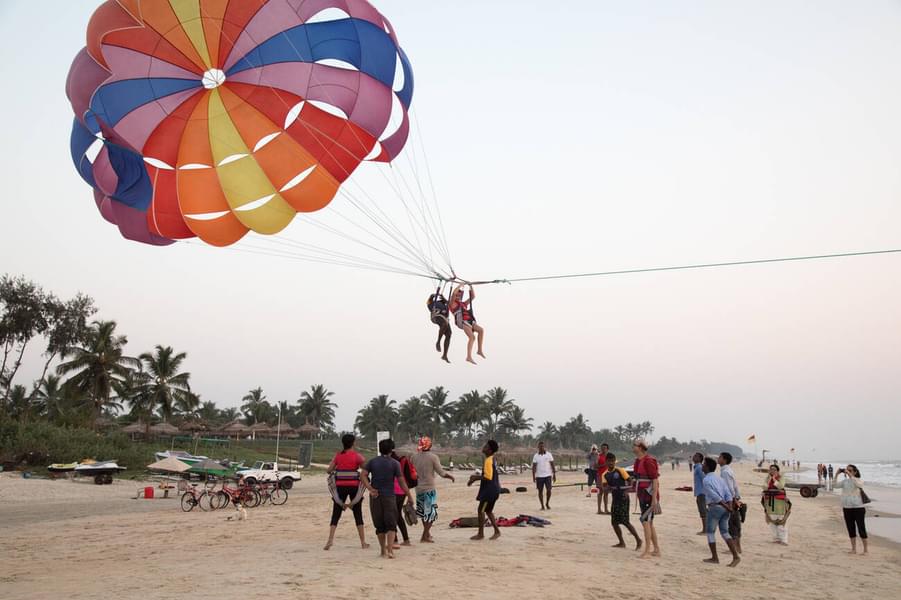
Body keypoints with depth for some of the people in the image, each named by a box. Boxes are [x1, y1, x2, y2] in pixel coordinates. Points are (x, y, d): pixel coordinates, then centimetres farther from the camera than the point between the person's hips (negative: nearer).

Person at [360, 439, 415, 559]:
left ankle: (383, 550, 19)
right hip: (389, 496, -3)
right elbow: (401, 482, -4)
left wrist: (370, 489, -9)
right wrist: (410, 496, 3)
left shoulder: (372, 462, 6)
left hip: (375, 496, 3)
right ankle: (390, 550, -11)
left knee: (379, 525, 12)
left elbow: (363, 475, -6)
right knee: (391, 524, 2)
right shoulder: (395, 463, -3)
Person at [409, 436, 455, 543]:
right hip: (430, 488, -5)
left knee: (424, 511, 21)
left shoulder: (414, 457, 0)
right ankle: (425, 537, 4)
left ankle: (427, 533, 34)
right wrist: (451, 476, 7)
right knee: (431, 513, 5)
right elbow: (441, 473, -11)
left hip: (418, 488, 5)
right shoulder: (433, 457, -12)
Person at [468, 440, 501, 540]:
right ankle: (497, 531, 21)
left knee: (481, 510, -1)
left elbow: (488, 477, -26)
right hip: (492, 489, 10)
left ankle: (480, 534, 7)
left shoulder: (488, 461, -20)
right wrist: (477, 476, 12)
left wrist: (475, 477, -15)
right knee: (488, 510, 17)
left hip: (490, 490, -10)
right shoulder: (492, 459, 11)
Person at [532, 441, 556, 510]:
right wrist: (533, 476, -5)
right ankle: (542, 506, 14)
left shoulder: (549, 455, 2)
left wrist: (554, 475, 0)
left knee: (549, 490, -7)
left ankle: (547, 503, 15)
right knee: (540, 491, 4)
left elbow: (552, 465, 4)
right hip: (539, 476, 1)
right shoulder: (536, 456, 3)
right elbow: (534, 467, 2)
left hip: (548, 475, -1)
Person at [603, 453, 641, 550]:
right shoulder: (605, 474, 6)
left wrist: (626, 491, -24)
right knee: (614, 522, 6)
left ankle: (638, 540, 5)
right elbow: (605, 485, -5)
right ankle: (622, 543, 17)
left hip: (623, 499, -6)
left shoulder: (620, 471, -9)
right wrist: (609, 487, -26)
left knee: (625, 521, -9)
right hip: (615, 499, 7)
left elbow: (629, 481, -10)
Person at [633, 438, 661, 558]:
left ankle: (647, 551, -6)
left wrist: (654, 499, -22)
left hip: (649, 496, -10)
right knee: (649, 523, 14)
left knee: (645, 522, -11)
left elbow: (655, 480, -19)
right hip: (642, 495, 10)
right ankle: (656, 550, 22)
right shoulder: (638, 461, 11)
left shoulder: (648, 461, -17)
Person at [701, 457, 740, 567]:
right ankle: (736, 557, 2)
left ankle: (714, 558, 12)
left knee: (710, 532, 7)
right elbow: (728, 494, 5)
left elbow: (715, 496, -17)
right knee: (724, 532, 12)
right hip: (725, 508, 7)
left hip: (715, 507, -7)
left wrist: (727, 508, -12)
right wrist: (730, 507, -2)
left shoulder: (706, 480, -11)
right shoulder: (719, 478, 13)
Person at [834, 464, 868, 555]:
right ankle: (854, 549, 20)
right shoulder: (845, 481, 8)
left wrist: (850, 475, -29)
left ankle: (865, 550, 10)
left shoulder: (859, 481, -6)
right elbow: (834, 485, -1)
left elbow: (858, 484, -29)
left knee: (861, 530, 0)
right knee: (851, 529, 11)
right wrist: (836, 474, -7)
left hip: (858, 508, -5)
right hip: (847, 508, 5)